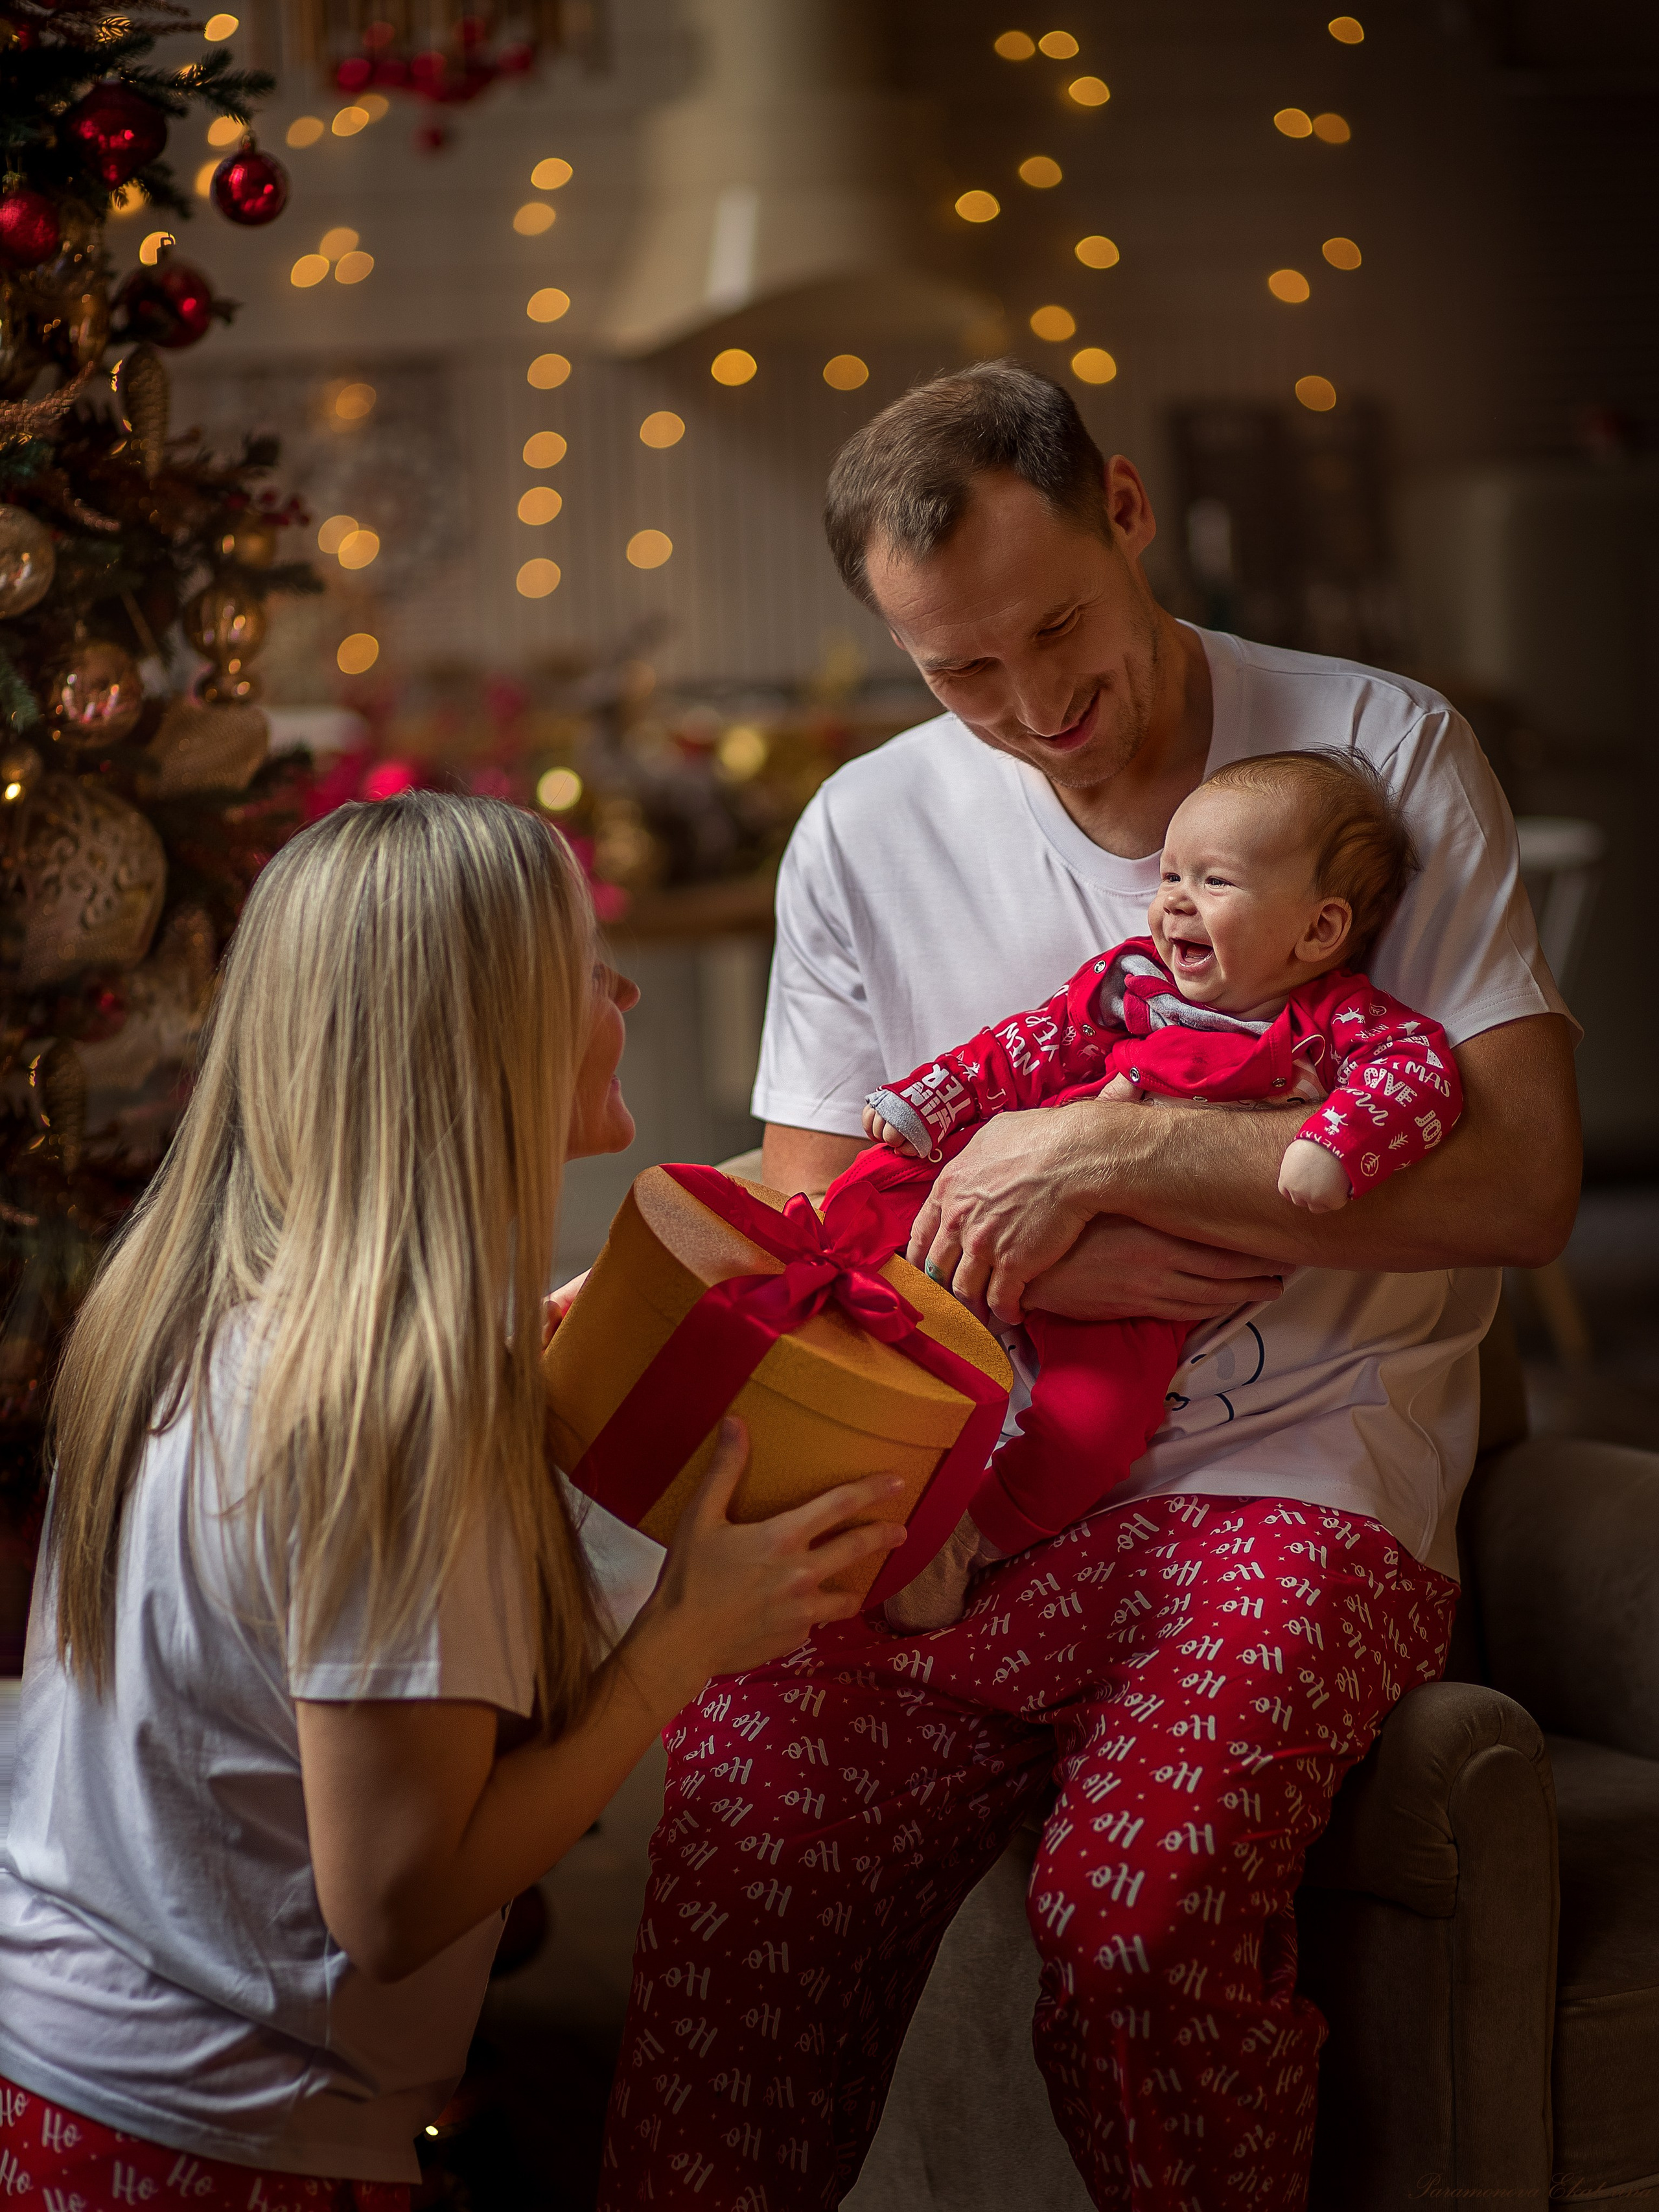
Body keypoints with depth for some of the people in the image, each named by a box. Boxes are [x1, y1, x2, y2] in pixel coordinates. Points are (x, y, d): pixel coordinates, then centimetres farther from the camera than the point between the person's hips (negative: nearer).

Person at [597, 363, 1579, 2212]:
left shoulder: (1385, 749, 1)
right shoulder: (868, 834, 10)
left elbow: (1524, 1181, -8)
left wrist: (1104, 1157, -13)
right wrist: (1049, 1264, -10)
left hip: (1287, 1481, -2)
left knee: (1137, 1914, -30)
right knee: (733, 1837, -26)